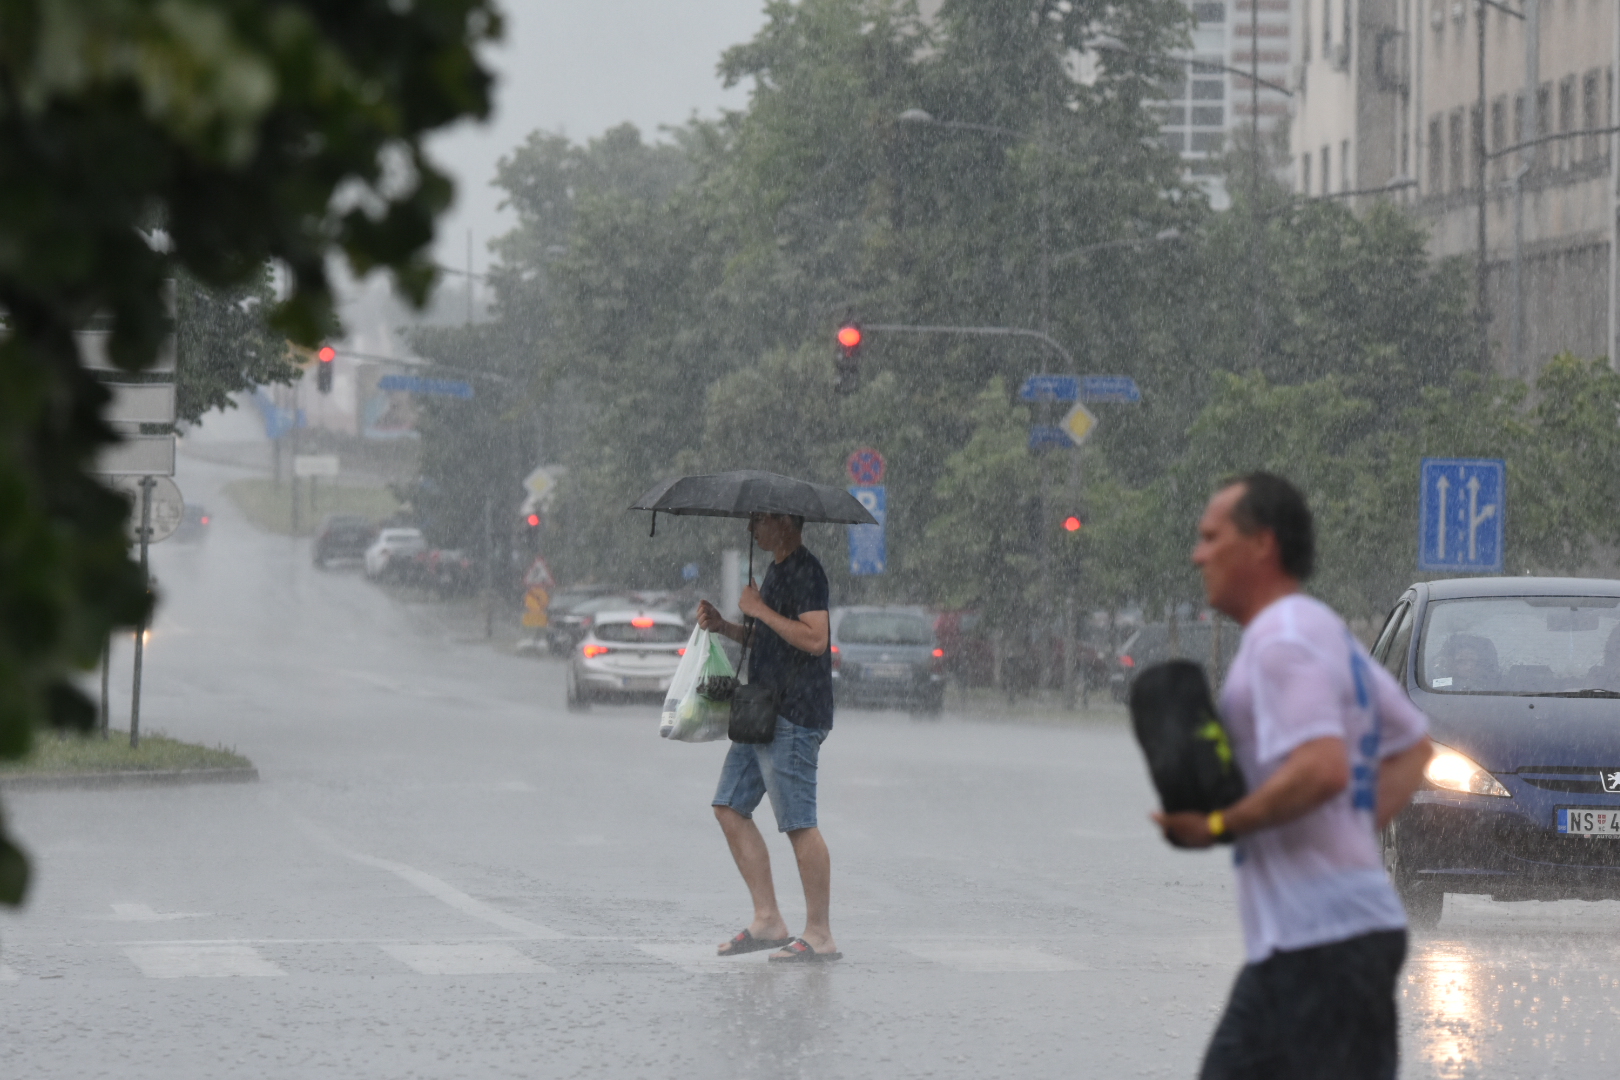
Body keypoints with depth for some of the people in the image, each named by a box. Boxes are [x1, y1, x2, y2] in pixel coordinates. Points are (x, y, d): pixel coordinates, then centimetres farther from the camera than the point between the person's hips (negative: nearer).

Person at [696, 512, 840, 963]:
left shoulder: (806, 572, -13)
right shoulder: (777, 571, 18)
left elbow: (814, 638, -24)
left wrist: (760, 610, -16)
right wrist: (724, 627, 12)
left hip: (794, 718, -11)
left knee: (799, 823, -8)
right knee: (730, 808, 9)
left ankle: (820, 935, -3)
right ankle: (767, 920, 11)